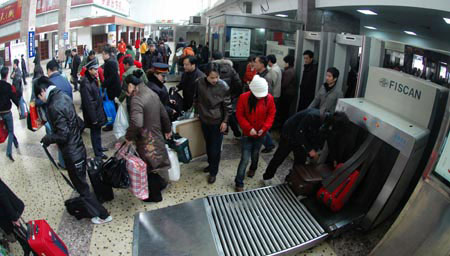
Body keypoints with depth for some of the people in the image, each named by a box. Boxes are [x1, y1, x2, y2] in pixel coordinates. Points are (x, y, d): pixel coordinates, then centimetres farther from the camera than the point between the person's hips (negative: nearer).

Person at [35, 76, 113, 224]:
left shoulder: (54, 106, -24)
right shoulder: (63, 97, 4)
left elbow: (63, 135, -25)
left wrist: (48, 138, -7)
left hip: (72, 154, -9)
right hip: (79, 148, 9)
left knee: (82, 186, 7)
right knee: (80, 183, 25)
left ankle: (103, 215, 18)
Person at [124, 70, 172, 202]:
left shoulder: (136, 100, -23)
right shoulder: (152, 94, 2)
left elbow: (136, 123, -37)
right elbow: (164, 114, 10)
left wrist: (128, 137, -20)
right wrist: (167, 130, 22)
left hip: (146, 140, -7)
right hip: (157, 136, 8)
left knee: (150, 167, 10)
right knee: (157, 161, 25)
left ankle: (155, 195, 27)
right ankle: (161, 183, 46)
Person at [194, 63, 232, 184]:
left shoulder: (223, 86, -20)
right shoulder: (199, 83, -13)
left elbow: (227, 106, -10)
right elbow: (195, 98, 5)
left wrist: (225, 121, -10)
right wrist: (198, 111, 11)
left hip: (218, 122, -3)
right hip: (204, 120, 3)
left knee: (215, 148, 4)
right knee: (208, 145, 21)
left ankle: (213, 172, 22)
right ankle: (211, 164, 43)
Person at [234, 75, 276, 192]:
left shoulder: (269, 98, -10)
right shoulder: (244, 97, -16)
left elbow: (271, 115, -3)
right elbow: (239, 115, -11)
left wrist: (264, 128, -16)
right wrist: (249, 128, -20)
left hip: (260, 134, 3)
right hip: (247, 134, -2)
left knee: (255, 154, 22)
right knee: (245, 159, -4)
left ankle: (253, 168, 54)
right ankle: (239, 183, 9)